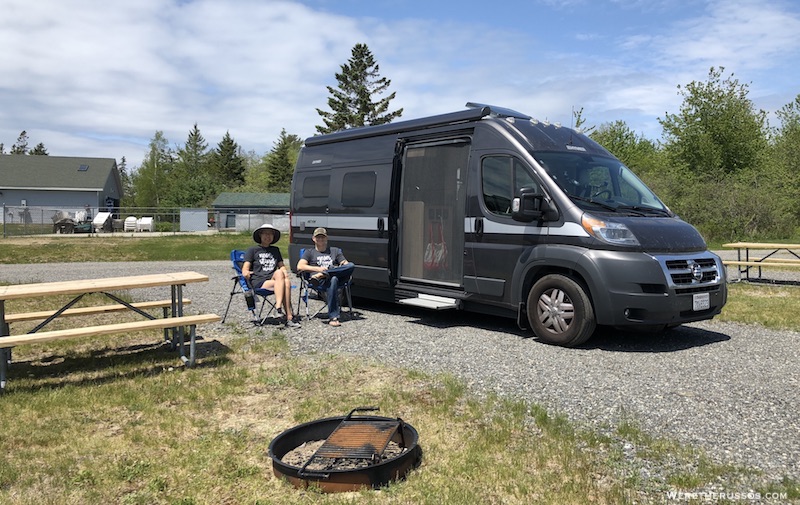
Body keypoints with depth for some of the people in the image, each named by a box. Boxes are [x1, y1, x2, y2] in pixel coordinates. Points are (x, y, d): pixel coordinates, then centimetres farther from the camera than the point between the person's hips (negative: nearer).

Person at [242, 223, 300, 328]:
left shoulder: (275, 250, 28)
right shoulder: (253, 250, 13)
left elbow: (281, 265, 25)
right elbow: (245, 269, 3)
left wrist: (285, 271, 1)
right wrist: (246, 273, -21)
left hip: (273, 280, 4)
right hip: (258, 283, -3)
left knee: (287, 282, -32)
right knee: (279, 273, -33)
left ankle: (289, 319, -38)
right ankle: (289, 317, -42)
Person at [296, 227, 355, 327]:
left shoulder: (335, 251, 31)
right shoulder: (310, 252, 23)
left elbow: (347, 265, 19)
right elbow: (300, 267, 5)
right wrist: (318, 269, -8)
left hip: (339, 276, 3)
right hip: (319, 281, -2)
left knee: (351, 265, -29)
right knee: (333, 280, -41)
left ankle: (323, 274, -38)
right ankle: (333, 317, -45)